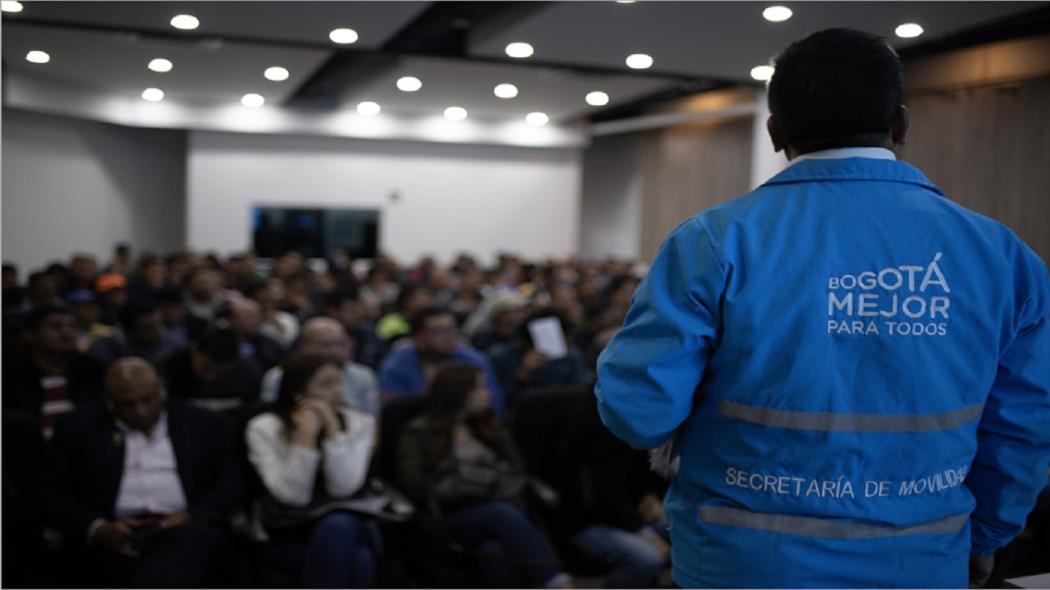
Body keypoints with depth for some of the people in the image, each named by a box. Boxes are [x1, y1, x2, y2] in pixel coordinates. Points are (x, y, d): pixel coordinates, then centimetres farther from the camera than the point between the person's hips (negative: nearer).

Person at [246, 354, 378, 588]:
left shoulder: (359, 423, -4)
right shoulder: (264, 428, -8)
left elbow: (343, 488, -17)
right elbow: (292, 495, -18)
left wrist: (333, 430, -21)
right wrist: (306, 437, -23)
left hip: (347, 525, 2)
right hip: (290, 529, -2)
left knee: (337, 526, -34)